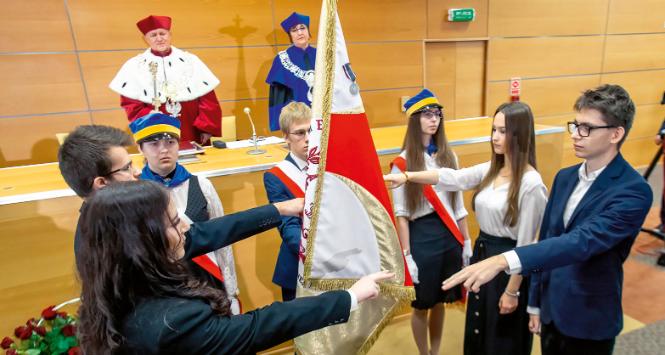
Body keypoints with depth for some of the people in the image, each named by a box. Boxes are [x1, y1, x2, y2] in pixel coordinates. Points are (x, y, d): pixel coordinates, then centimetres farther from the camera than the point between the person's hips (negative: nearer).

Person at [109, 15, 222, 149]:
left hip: (193, 135, 1)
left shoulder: (190, 61, 6)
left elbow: (207, 98, 2)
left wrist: (207, 128, -8)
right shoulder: (134, 66, 5)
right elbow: (131, 104, 1)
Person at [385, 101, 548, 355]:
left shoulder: (531, 183, -20)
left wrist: (512, 291, -15)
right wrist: (407, 176, -10)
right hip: (482, 253, 7)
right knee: (477, 331, 22)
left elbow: (525, 243, -18)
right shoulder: (490, 170, 2)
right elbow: (452, 178, 0)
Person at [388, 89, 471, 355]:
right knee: (421, 305, 12)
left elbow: (458, 204, 10)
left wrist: (466, 241, 11)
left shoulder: (449, 156, 5)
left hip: (450, 234, 5)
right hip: (421, 235, -4)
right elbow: (401, 214, -10)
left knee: (440, 301, 18)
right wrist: (407, 256, -12)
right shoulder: (403, 162, -10)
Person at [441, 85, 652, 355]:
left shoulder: (634, 191, -20)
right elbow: (547, 239, 5)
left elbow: (582, 241, -36)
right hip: (551, 309, 5)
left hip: (589, 321, -5)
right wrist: (535, 302, 9)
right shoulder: (565, 177, 1)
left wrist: (504, 261, -48)